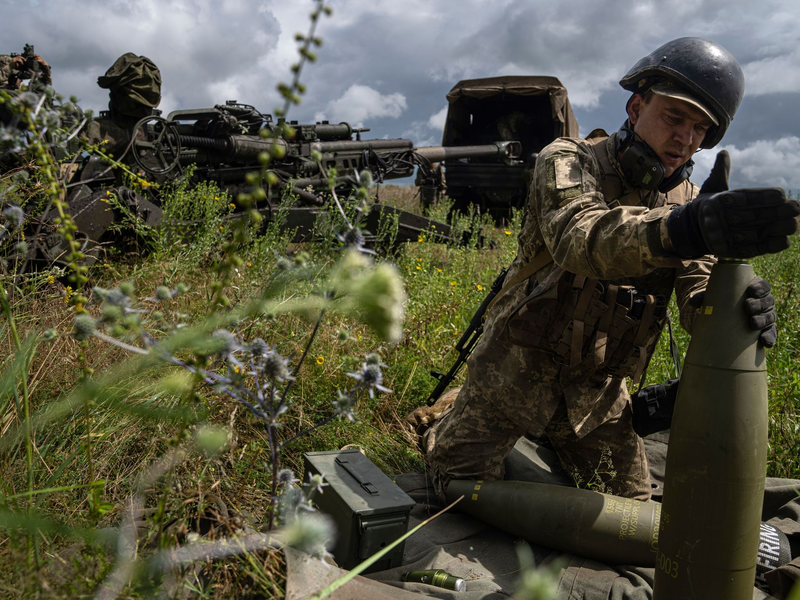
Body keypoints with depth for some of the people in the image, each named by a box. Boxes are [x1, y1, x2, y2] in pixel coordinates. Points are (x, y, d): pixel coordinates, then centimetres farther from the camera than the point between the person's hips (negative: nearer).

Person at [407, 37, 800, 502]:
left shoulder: (688, 199, 1)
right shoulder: (571, 160, -16)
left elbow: (699, 288, -12)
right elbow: (580, 237, -38)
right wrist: (684, 227, -56)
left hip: (599, 389, 5)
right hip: (520, 370, -4)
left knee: (630, 503, 17)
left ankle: (547, 435, 40)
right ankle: (440, 418, 37)